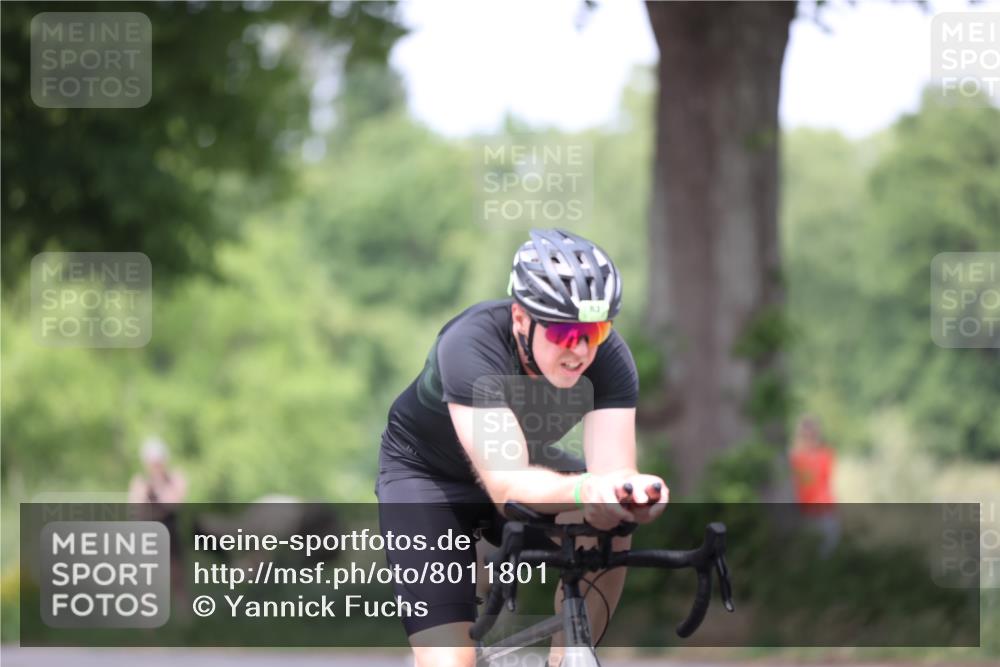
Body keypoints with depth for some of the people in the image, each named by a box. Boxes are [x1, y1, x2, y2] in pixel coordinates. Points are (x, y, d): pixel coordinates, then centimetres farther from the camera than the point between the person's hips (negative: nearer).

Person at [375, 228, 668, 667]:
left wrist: (633, 489, -58)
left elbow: (611, 470, -33)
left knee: (605, 539, -28)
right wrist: (583, 490, -66)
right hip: (426, 472, -4)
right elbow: (506, 486, -46)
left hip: (527, 459, 4)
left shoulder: (609, 358, -25)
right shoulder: (471, 345, -37)